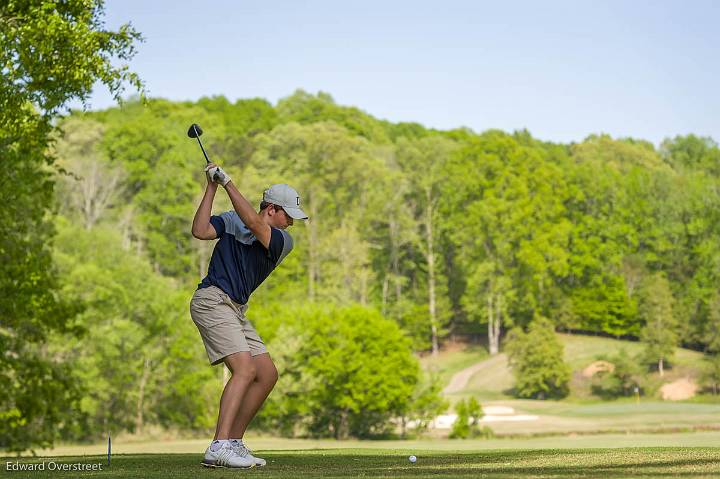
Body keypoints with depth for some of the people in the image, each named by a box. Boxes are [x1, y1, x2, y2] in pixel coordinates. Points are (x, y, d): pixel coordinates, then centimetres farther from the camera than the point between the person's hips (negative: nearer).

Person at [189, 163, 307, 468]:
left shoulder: (284, 241, 8)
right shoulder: (231, 221, 3)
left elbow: (254, 224, -11)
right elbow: (200, 231, -14)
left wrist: (227, 182, -13)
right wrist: (212, 187, -11)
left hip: (236, 310, 7)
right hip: (212, 300, -7)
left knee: (268, 374, 4)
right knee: (246, 368, -22)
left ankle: (233, 443, 8)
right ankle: (218, 448, -30)